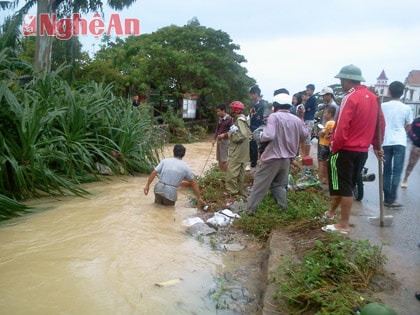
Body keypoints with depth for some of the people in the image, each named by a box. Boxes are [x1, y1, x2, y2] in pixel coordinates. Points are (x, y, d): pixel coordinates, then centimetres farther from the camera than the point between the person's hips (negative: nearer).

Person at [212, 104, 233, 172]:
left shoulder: (229, 119, -12)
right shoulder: (219, 119, 10)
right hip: (219, 140, 7)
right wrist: (214, 139, 8)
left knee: (224, 159, -4)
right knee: (219, 159, 12)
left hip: (225, 140, -7)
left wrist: (224, 134, -24)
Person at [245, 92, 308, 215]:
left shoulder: (274, 117, -15)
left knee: (260, 184, 3)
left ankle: (250, 209, 8)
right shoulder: (296, 119, 4)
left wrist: (262, 135, -5)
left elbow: (268, 136, -27)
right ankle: (283, 207, 17)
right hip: (287, 159, 6)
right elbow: (304, 135, 19)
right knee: (279, 184, 20)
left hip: (272, 157, -6)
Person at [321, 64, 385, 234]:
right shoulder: (373, 97, 8)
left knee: (343, 187, 2)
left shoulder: (350, 98, -17)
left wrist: (335, 147, -10)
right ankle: (331, 212, 35)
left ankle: (344, 225, 10)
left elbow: (342, 127, -21)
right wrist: (376, 145, 21)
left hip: (346, 150, -8)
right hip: (362, 150, 8)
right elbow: (381, 123, 13)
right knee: (348, 185, 18)